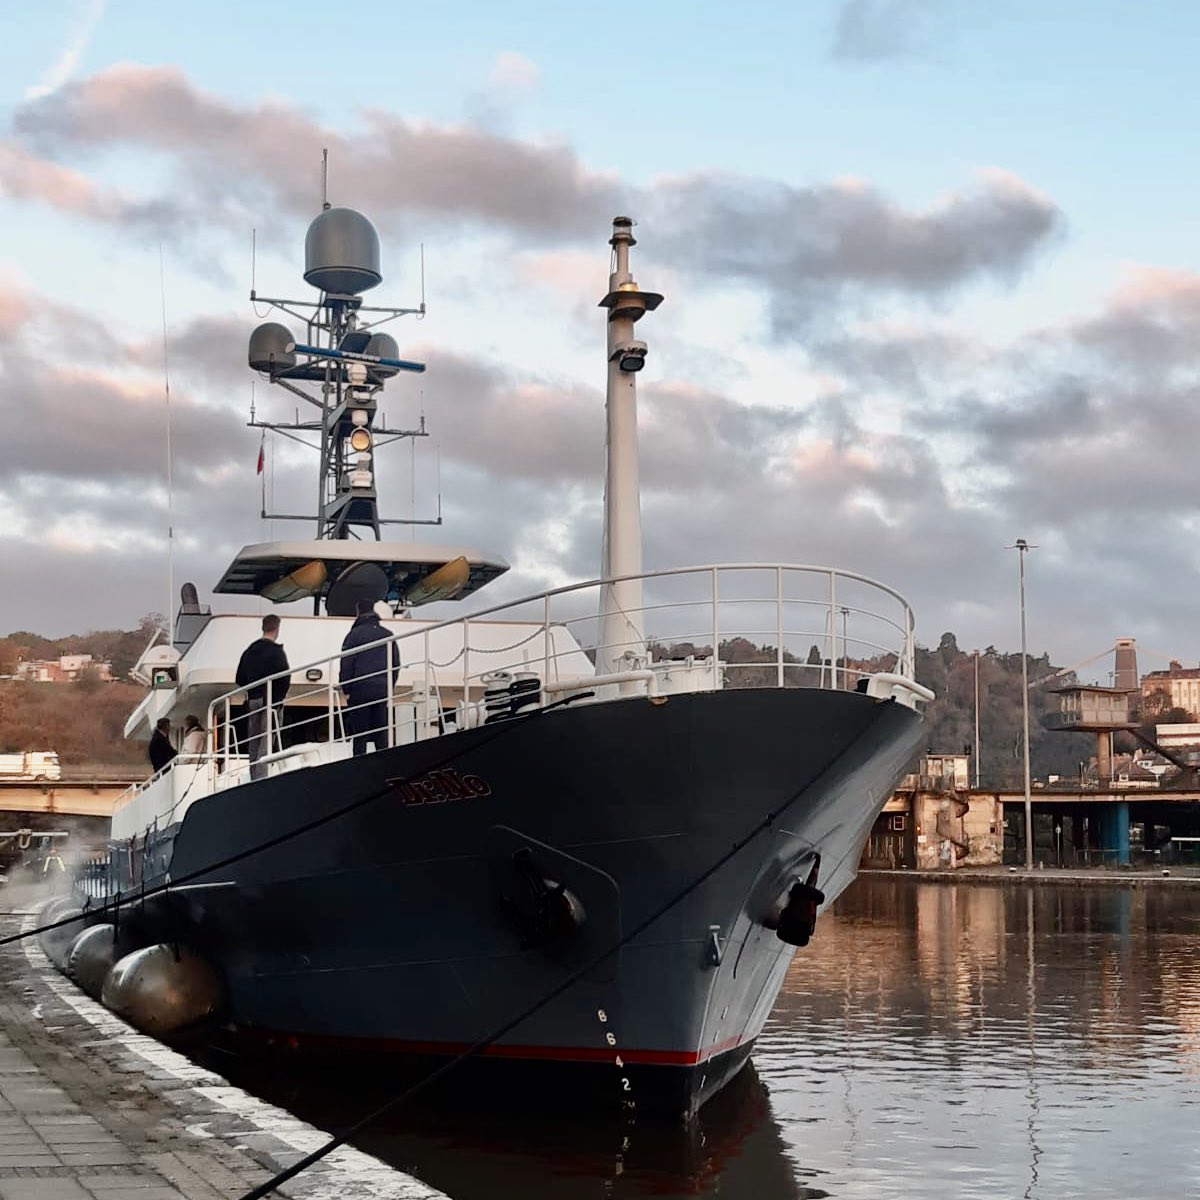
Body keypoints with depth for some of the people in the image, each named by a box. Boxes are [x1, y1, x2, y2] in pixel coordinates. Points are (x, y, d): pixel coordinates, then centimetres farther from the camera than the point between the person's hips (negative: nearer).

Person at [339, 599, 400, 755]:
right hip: (382, 690, 4)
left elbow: (346, 663, -7)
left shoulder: (355, 634, -4)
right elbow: (396, 664, 14)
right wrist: (389, 688, 18)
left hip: (359, 689, -4)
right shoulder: (388, 635, 11)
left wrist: (346, 690, -2)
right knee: (381, 732, 8)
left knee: (359, 732, -1)